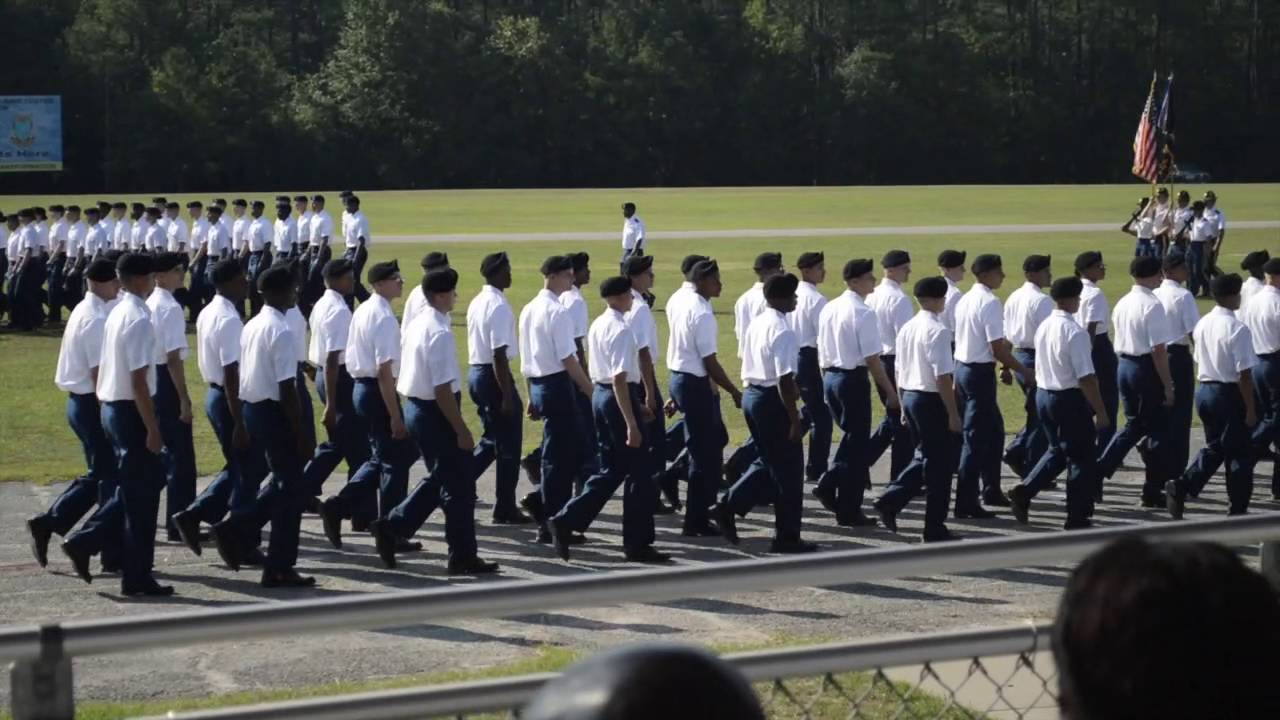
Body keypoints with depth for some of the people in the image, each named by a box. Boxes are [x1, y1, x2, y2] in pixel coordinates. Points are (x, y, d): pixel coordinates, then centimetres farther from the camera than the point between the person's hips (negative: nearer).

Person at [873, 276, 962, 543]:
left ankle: (890, 501, 7)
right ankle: (935, 528, 10)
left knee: (924, 458, 20)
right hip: (931, 400, -8)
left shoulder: (907, 329, 8)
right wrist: (953, 413, -16)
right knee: (939, 464, 4)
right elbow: (943, 377, -21)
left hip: (910, 396, 8)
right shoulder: (937, 331, -17)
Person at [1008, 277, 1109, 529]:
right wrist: (1100, 412, -15)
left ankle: (1024, 491, 5)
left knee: (1057, 450, 22)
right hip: (1069, 398, -7)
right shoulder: (1075, 332, -20)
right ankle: (1077, 517, 13)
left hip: (1042, 395, 7)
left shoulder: (1043, 327, 4)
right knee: (1082, 458, 7)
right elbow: (1086, 378, -21)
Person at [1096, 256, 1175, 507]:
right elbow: (1159, 350, -19)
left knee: (1134, 425, 19)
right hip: (1146, 368, -7)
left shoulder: (1122, 304, 7)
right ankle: (1153, 492, 12)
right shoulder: (1152, 305, -17)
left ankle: (1099, 470, 6)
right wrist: (1167, 385, -13)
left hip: (1124, 365, 7)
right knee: (1158, 430, 6)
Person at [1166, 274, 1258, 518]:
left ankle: (1181, 487, 1)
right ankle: (1237, 510, 14)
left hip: (1204, 390, 7)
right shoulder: (1237, 329, -19)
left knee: (1214, 447, 19)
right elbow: (1244, 374, -19)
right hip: (1229, 394, -7)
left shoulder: (1202, 324, 4)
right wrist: (1250, 409, -12)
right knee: (1239, 453, 7)